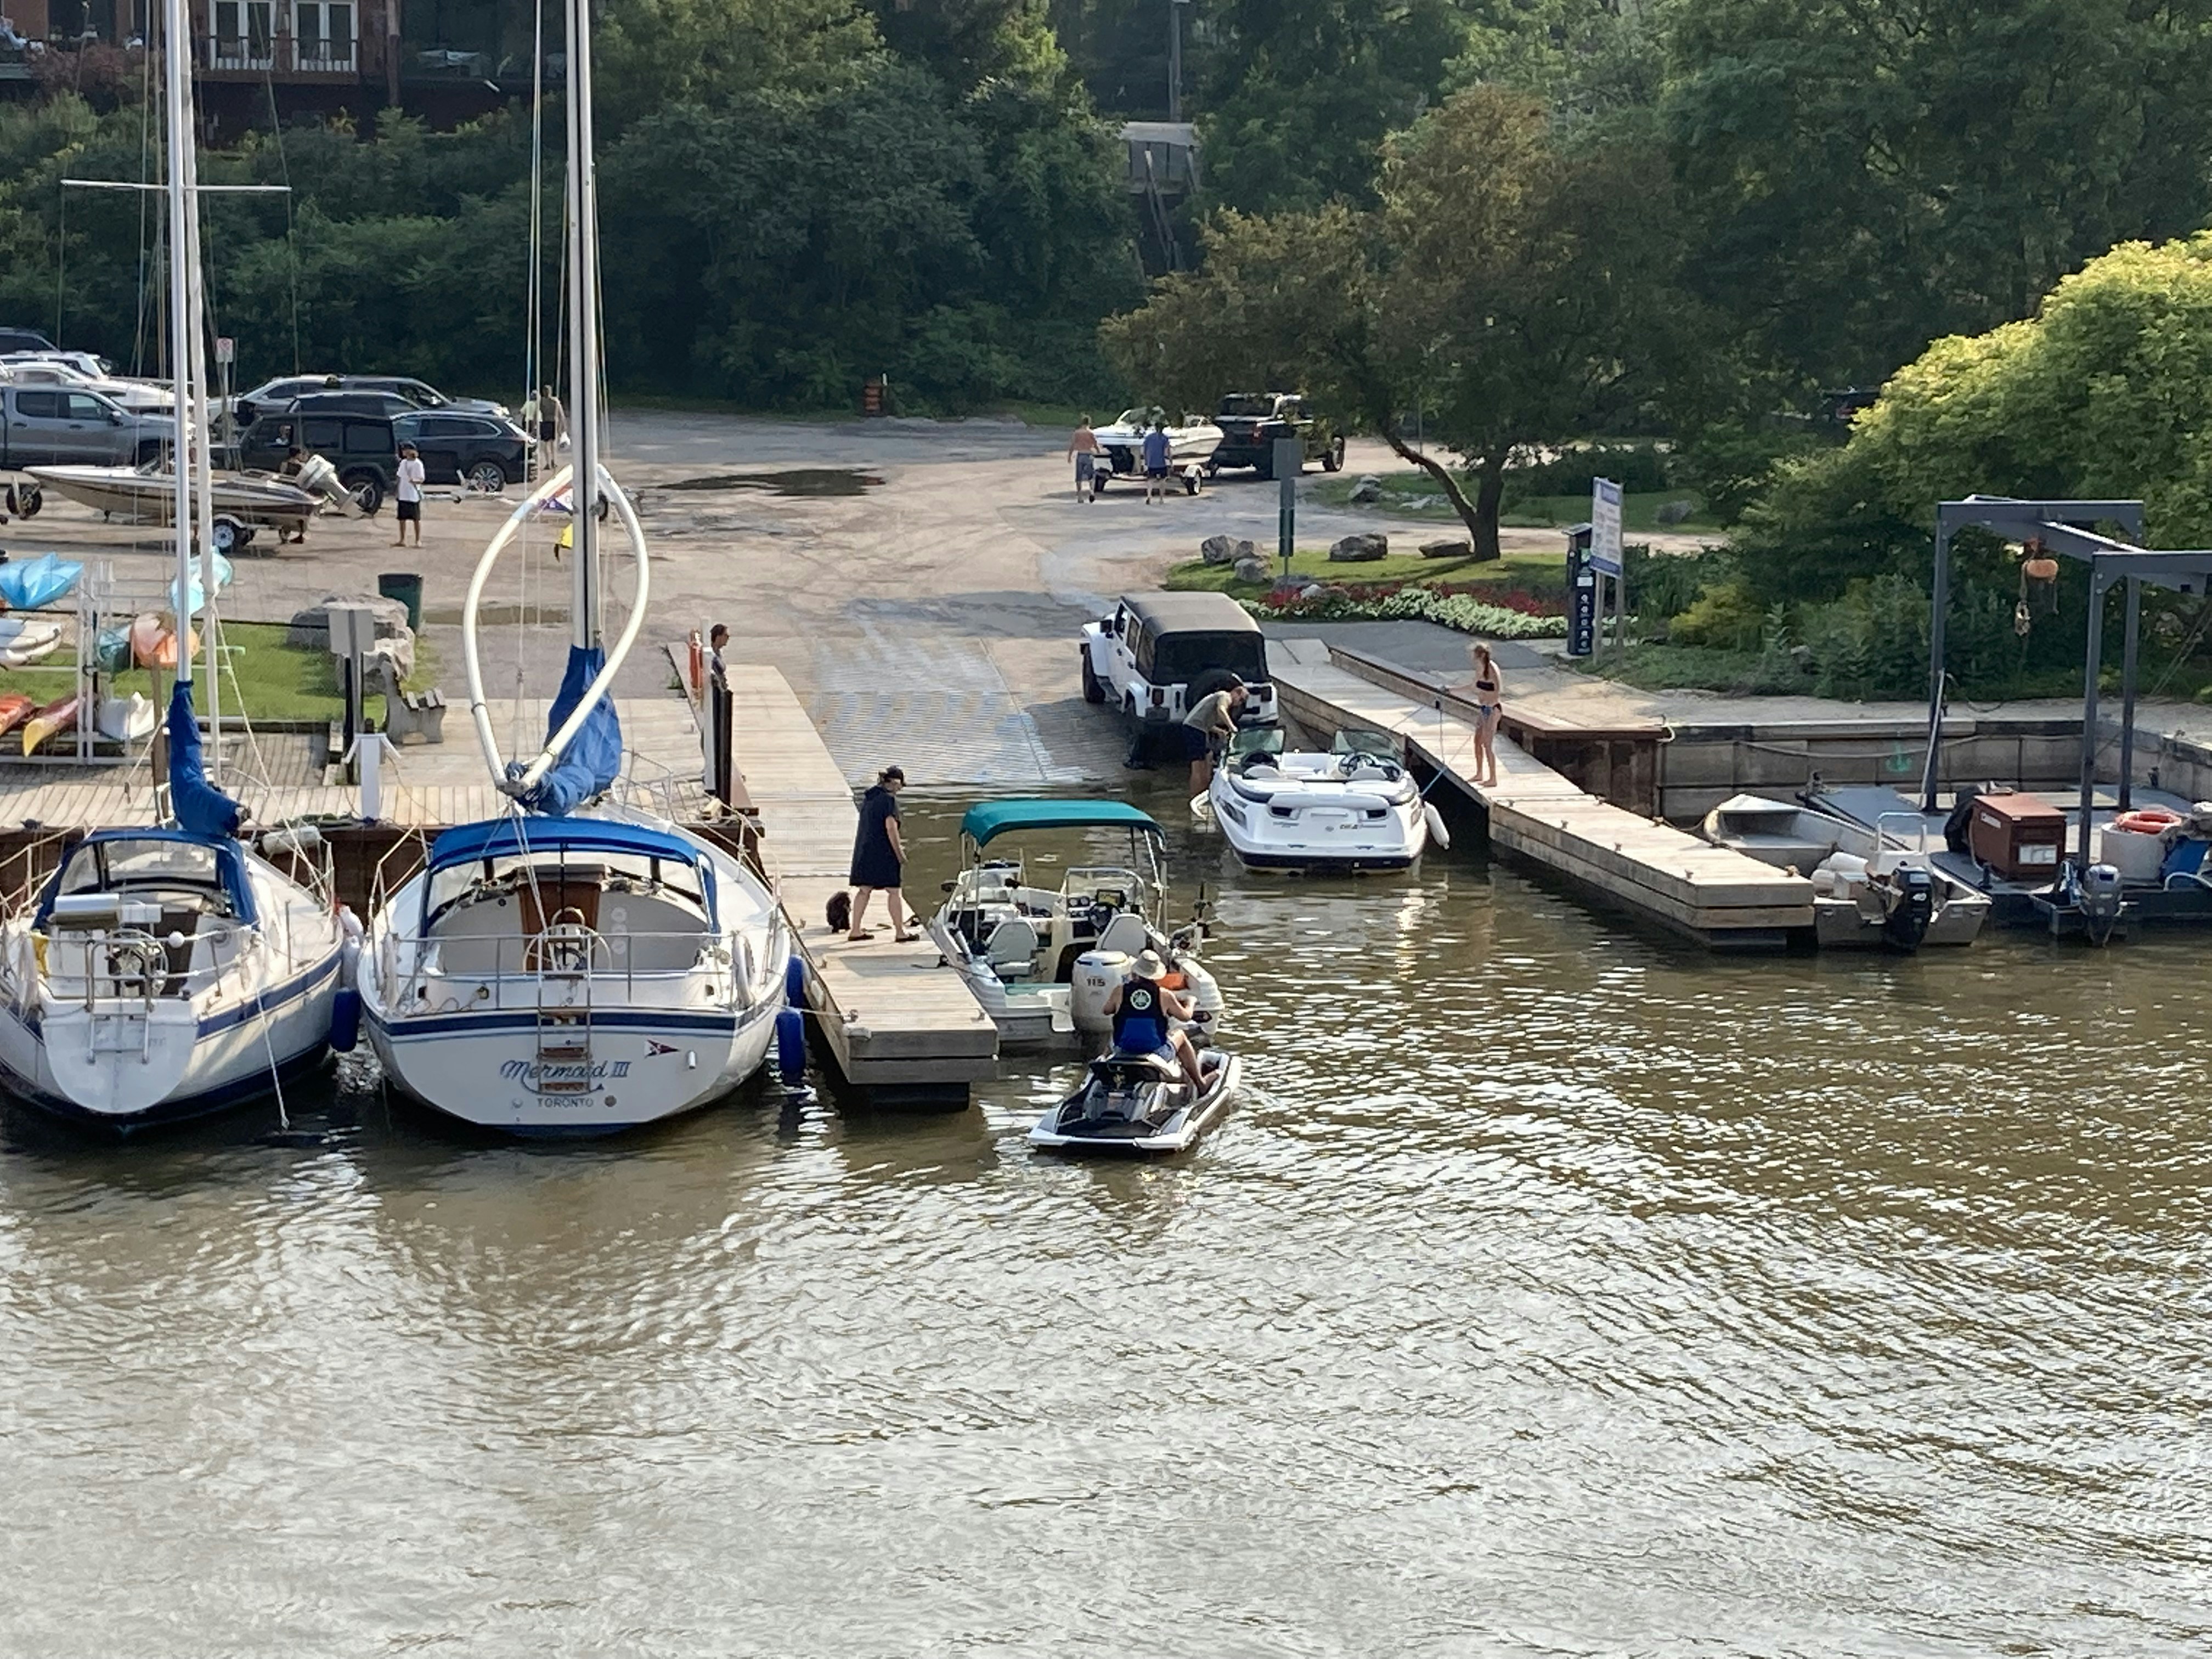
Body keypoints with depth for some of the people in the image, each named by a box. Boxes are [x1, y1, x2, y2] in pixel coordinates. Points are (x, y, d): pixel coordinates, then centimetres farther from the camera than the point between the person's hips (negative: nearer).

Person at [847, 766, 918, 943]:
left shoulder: (868, 797, 12)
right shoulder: (889, 799, -13)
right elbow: (891, 828, -18)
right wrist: (900, 854, -12)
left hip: (863, 849, 8)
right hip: (883, 852, -8)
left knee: (864, 890, 12)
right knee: (894, 892, 1)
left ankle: (856, 931, 13)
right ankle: (900, 933, 4)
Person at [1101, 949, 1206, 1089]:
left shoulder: (1120, 991, -8)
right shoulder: (1164, 995, -9)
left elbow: (1107, 1011, 12)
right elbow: (1185, 1016, 5)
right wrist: (1190, 1003, 28)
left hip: (1124, 1050, 1)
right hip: (1157, 1052, -1)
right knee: (1180, 1035, 30)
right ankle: (1200, 1083, 38)